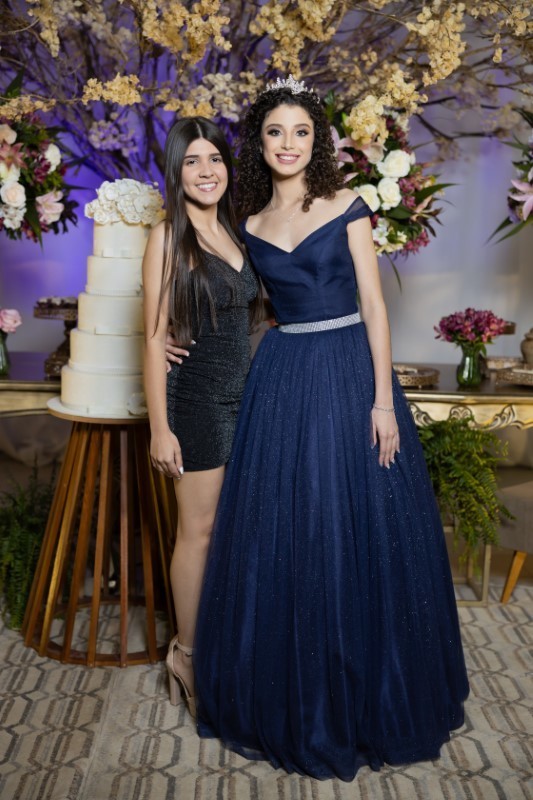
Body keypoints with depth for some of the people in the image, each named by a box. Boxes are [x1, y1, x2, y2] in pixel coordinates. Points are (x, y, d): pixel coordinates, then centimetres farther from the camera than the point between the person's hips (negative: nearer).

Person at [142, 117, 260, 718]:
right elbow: (154, 337, -12)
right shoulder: (169, 236, -9)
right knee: (199, 529, 3)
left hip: (241, 392, 6)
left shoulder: (233, 232, 11)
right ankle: (188, 653, 20)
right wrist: (159, 427, -15)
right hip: (196, 393, -6)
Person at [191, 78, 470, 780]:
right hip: (280, 380, 3)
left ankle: (366, 697, 26)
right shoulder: (250, 223, 9)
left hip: (350, 371, -3)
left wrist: (383, 400, -11)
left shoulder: (346, 207, 0)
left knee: (359, 533, 4)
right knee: (281, 538, 6)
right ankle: (292, 697, 27)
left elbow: (374, 305, -4)